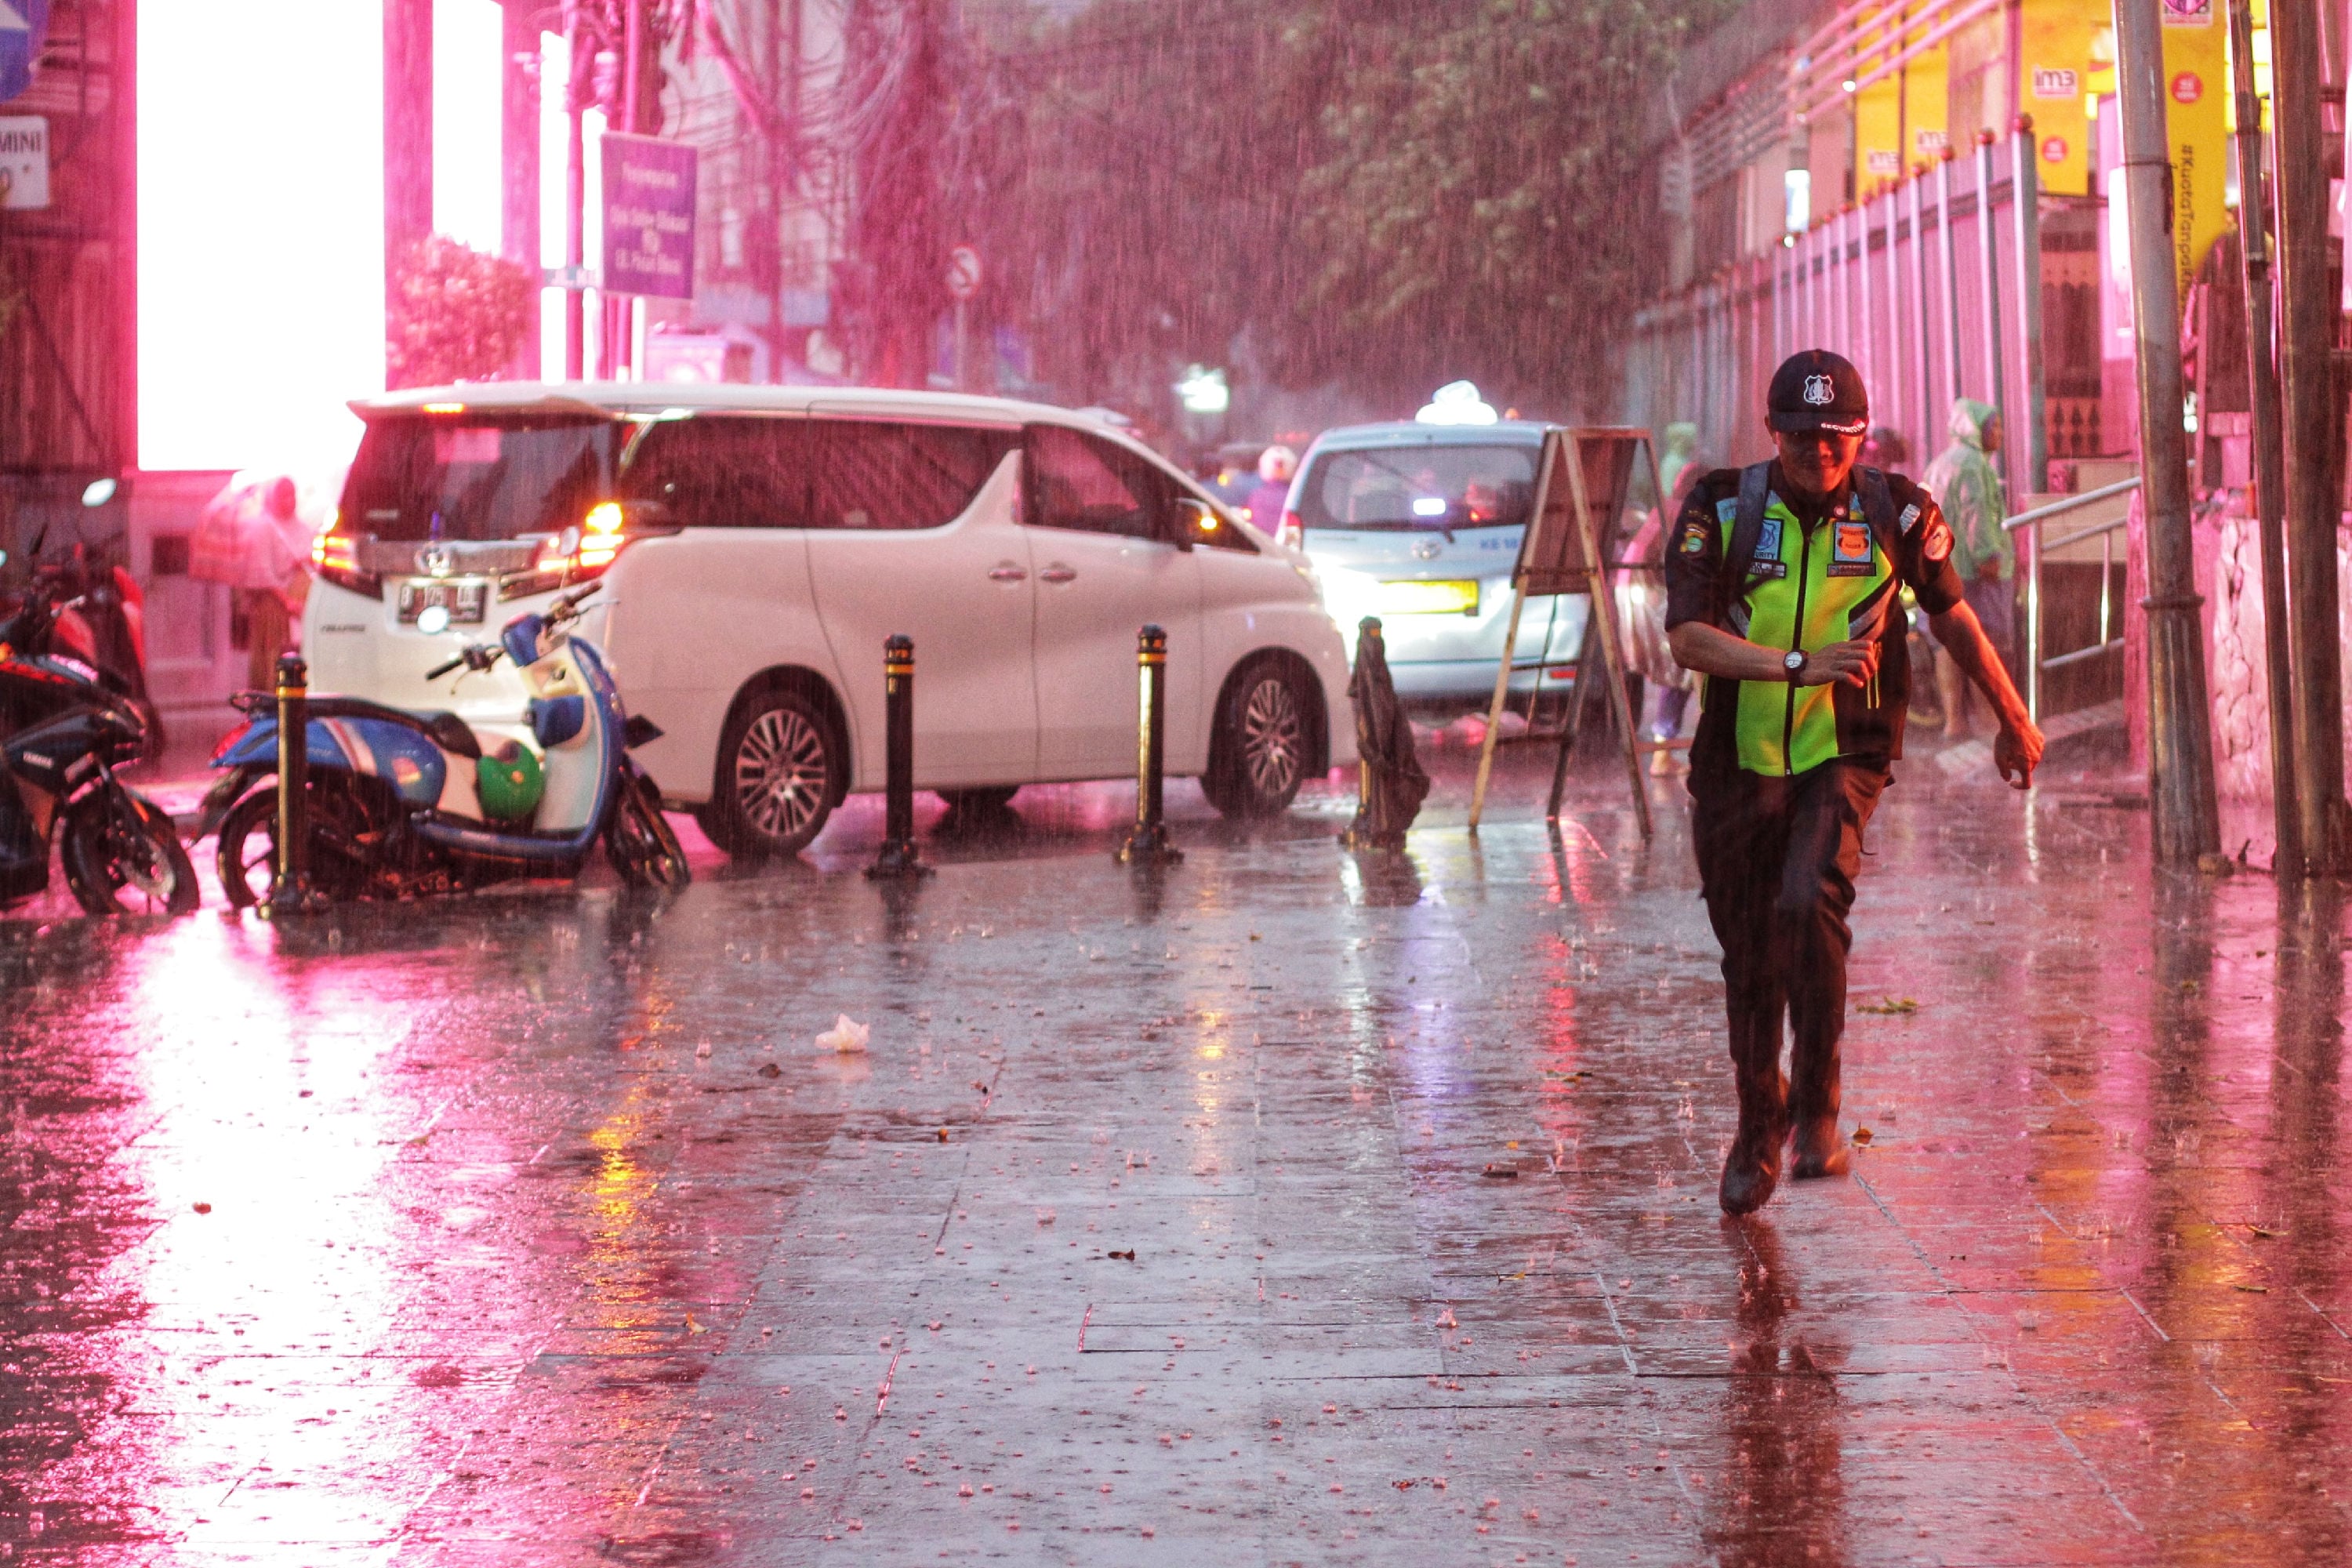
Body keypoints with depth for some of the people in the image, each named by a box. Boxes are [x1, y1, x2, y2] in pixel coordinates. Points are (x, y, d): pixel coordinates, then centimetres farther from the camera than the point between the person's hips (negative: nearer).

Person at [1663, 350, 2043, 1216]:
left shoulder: (1893, 511, -3)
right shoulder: (1721, 509, -7)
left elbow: (1953, 617, 13)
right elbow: (1687, 636, -17)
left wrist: (2013, 720, 24)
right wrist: (1800, 666, -29)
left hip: (1843, 756, -1)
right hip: (1737, 761, 1)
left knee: (1810, 902, -26)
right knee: (1750, 957, 9)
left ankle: (1817, 1108, -13)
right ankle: (1757, 1128, 31)